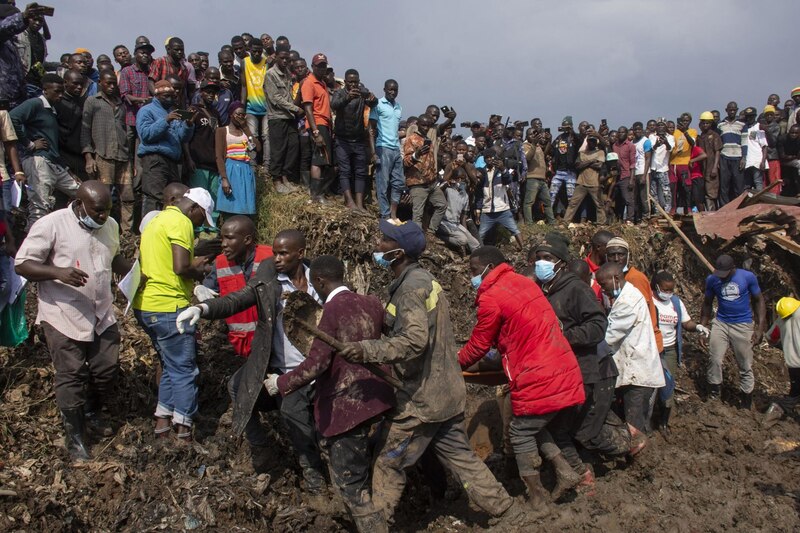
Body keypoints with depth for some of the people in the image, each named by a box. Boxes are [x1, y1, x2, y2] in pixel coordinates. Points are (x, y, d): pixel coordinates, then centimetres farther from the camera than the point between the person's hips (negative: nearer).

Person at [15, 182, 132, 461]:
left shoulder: (109, 226, 3)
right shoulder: (50, 225, -15)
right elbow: (22, 264, -14)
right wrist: (58, 272, -31)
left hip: (102, 315, 6)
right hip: (64, 317, -5)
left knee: (108, 369, 13)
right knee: (72, 376, 4)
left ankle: (92, 414, 40)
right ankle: (74, 436, 21)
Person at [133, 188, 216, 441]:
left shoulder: (158, 219, 18)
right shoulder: (181, 222, -12)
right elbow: (181, 268, -23)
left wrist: (193, 265, 15)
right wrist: (198, 272, -3)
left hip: (145, 305, 9)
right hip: (168, 307, -9)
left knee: (171, 365, 21)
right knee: (185, 370, 3)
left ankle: (163, 420, 25)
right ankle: (183, 430, 10)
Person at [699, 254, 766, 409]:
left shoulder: (748, 277, -7)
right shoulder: (712, 279, -3)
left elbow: (759, 301, 2)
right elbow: (707, 304, 8)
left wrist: (760, 328, -4)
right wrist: (702, 328, 4)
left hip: (743, 326, -1)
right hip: (720, 324, 1)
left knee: (745, 367, 5)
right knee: (714, 361, -8)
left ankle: (746, 407, 16)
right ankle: (713, 399, 6)